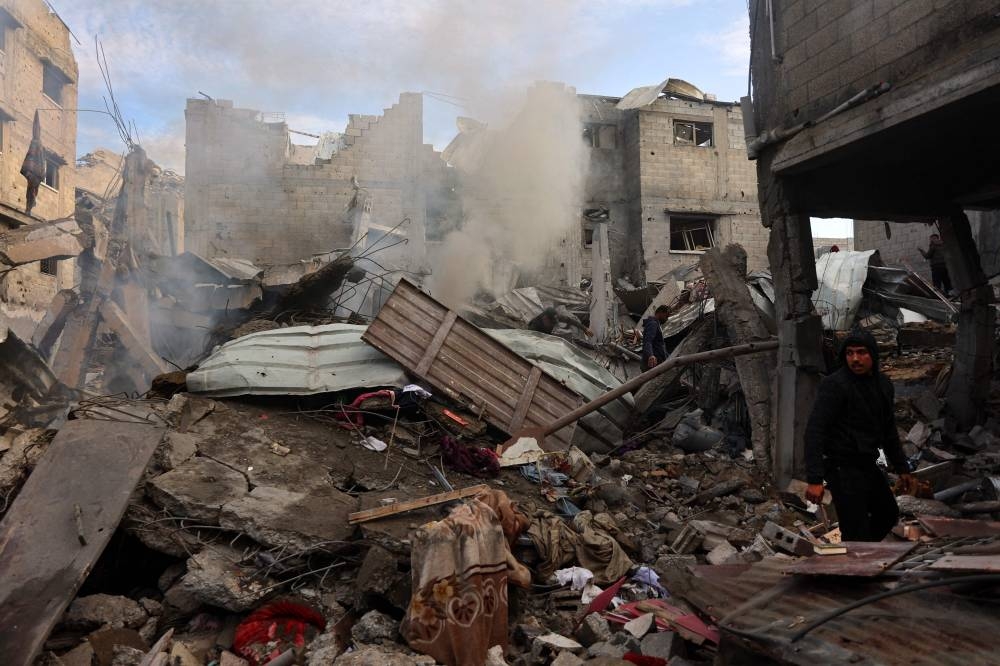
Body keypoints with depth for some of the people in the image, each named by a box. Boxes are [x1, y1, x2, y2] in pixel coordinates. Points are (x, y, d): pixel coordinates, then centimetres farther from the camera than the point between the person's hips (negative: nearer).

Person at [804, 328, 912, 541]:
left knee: (888, 514, 26)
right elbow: (815, 430, -25)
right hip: (843, 467, -9)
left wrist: (901, 468, 24)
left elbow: (888, 430, 22)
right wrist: (814, 479, -32)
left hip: (867, 465, 9)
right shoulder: (834, 384, -18)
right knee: (856, 533, -8)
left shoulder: (883, 385, 8)